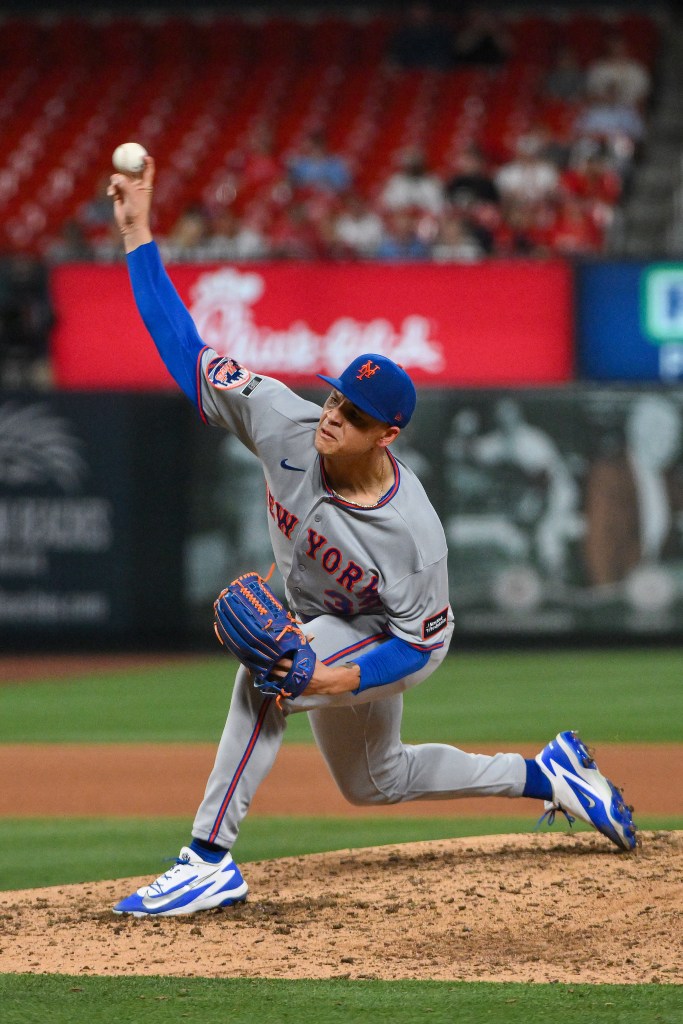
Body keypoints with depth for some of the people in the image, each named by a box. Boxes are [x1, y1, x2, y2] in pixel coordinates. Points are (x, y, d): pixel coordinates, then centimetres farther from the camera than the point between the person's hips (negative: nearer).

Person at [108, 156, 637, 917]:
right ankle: (548, 774, 41)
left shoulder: (411, 531, -37)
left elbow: (422, 641, -25)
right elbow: (185, 351, -24)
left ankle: (210, 861, -35)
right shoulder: (284, 424, -26)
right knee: (374, 783, 26)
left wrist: (348, 677, -42)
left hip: (385, 643, -7)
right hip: (321, 628, 7)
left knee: (266, 677, -37)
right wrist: (137, 235, -30)